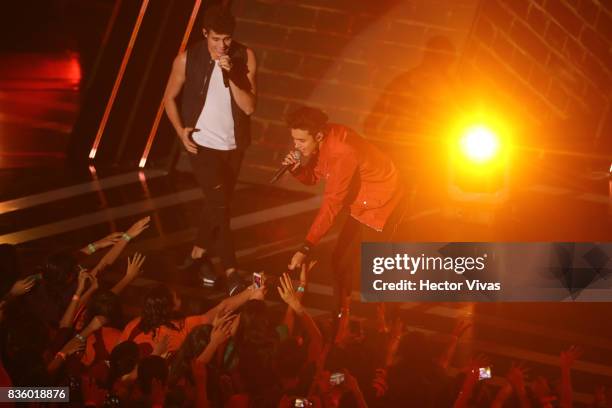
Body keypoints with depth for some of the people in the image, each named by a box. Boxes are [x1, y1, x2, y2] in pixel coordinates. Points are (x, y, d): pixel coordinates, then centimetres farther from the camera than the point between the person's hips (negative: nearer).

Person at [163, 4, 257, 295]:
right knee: (218, 201, -16)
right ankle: (230, 270, -10)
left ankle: (200, 255, 31)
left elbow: (249, 107, -11)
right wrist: (181, 131, -8)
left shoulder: (244, 58, -6)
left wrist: (230, 75, -23)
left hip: (233, 145, 3)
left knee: (217, 204, 13)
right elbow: (170, 98, 4)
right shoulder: (188, 59, -9)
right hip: (202, 143, -3)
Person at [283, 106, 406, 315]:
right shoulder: (323, 141, -8)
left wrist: (305, 248, -35)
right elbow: (313, 176, 5)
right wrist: (296, 169, -20)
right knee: (340, 260, 14)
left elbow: (332, 204, -34)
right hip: (360, 203, 9)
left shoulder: (342, 152, -34)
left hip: (381, 205, -9)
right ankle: (341, 314, 29)